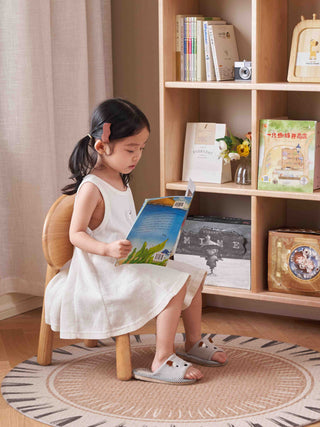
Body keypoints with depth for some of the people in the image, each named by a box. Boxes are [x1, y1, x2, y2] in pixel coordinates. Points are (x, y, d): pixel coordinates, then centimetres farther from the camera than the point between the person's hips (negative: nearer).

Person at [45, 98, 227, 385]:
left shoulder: (121, 181, 11)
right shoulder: (91, 187, -18)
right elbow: (76, 234, -21)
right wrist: (108, 248, -35)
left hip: (132, 263, 10)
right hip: (106, 272, -10)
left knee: (193, 277, 12)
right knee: (174, 285, -24)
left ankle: (194, 342, 26)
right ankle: (162, 362, -20)